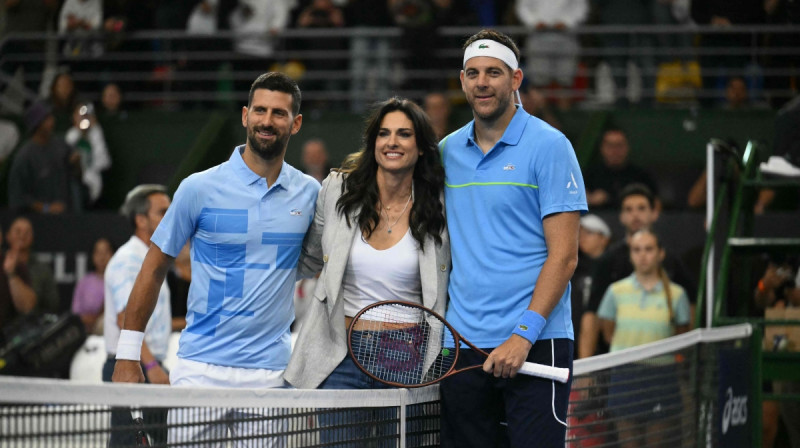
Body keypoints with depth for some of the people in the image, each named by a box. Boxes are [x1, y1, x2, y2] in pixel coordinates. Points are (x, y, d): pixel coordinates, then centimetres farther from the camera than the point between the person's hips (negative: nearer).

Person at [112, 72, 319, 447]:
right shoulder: (200, 188, -2)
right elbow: (154, 269, 3)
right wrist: (127, 356, 1)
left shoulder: (309, 194, 6)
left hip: (270, 373, 2)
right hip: (200, 369, -2)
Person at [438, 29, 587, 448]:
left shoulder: (549, 146, -4)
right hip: (463, 345, 5)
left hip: (534, 345, -5)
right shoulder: (448, 150, 12)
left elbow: (563, 255, -9)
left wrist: (524, 334, -17)